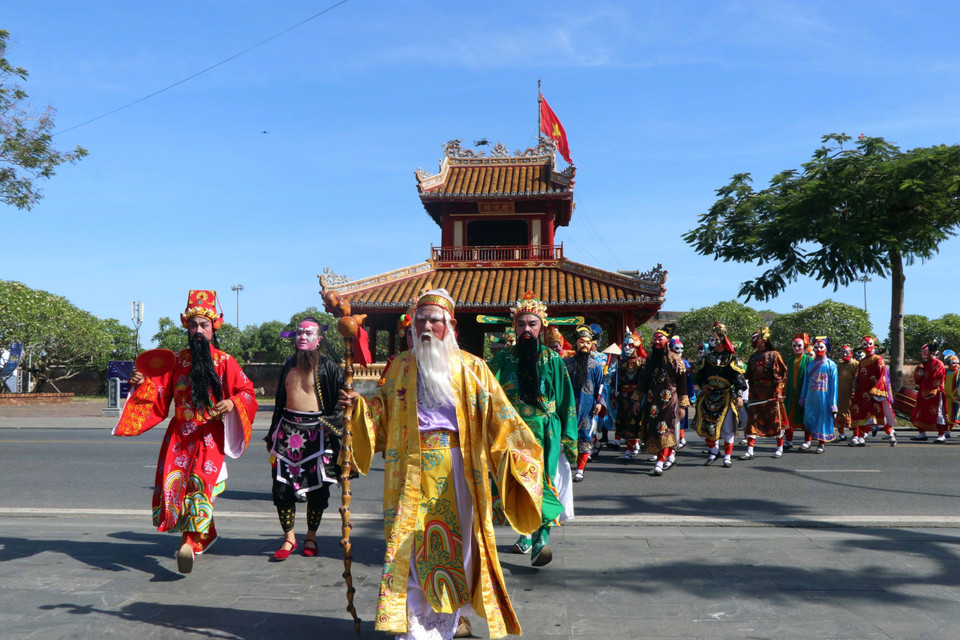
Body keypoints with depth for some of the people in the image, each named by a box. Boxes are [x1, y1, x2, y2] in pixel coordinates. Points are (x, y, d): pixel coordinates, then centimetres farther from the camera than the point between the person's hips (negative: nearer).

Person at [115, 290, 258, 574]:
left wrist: (232, 403, -19)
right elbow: (162, 395, 13)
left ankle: (190, 542, -23)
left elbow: (247, 391, 0)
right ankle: (205, 534, 16)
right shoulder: (178, 361, 11)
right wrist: (143, 384, -4)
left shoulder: (225, 362, 2)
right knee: (171, 481, -2)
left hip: (209, 435, -3)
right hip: (179, 433, 4)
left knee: (201, 481, -17)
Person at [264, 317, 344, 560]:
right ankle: (289, 537, 15)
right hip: (288, 430, 4)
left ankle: (311, 537, 21)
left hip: (316, 433, -4)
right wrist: (273, 435, 21)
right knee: (282, 485, 0)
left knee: (317, 488, 3)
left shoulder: (328, 367, -2)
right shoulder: (289, 365, 13)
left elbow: (342, 399, -2)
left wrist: (332, 423, -16)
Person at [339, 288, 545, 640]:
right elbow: (383, 411, 14)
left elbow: (498, 416, -5)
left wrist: (517, 454, -17)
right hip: (412, 473, 1)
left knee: (452, 545, 5)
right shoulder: (401, 367, 8)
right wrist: (358, 406, -5)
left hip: (455, 471, -1)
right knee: (411, 547, 0)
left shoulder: (470, 368, 0)